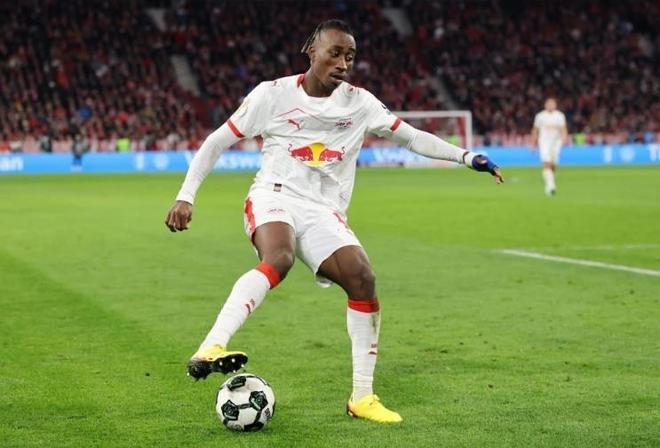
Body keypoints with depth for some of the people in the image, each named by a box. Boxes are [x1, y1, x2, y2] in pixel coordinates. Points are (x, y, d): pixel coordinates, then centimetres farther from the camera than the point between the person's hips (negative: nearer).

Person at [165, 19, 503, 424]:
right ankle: (209, 349, -50)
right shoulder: (273, 94, -2)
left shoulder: (359, 103, 6)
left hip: (323, 213, 4)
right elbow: (216, 143, 3)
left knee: (363, 279, -19)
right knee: (278, 259, -37)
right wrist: (186, 197, -4)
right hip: (274, 197, -3)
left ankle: (362, 397, -7)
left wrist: (467, 156, -4)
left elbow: (412, 137, 8)